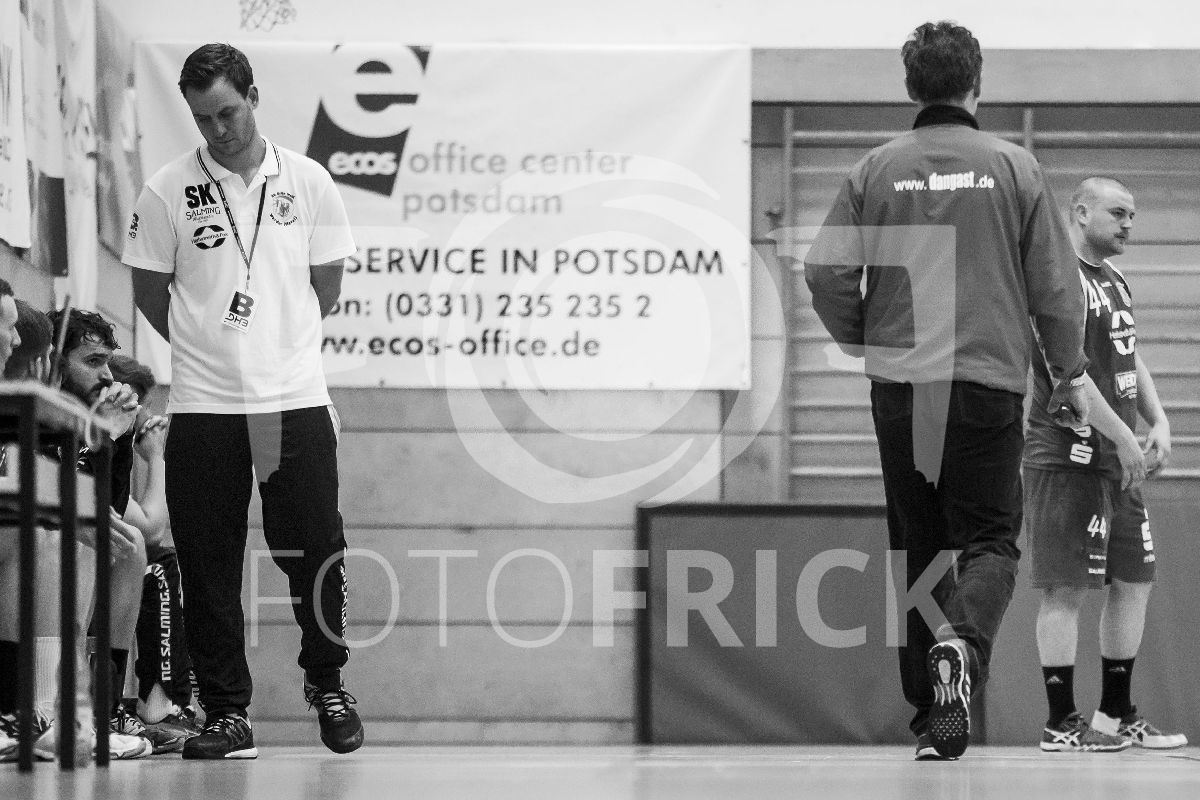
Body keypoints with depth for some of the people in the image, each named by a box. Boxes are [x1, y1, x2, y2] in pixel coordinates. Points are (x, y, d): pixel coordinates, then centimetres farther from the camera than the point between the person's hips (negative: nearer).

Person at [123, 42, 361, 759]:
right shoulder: (168, 192, -1)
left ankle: (328, 684, 22)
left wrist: (280, 344, 12)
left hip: (297, 398, 0)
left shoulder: (307, 182, 3)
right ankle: (228, 713, 7)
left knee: (317, 553, 1)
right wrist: (210, 347, 8)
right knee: (209, 567, 0)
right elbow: (150, 291, 8)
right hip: (204, 405, 0)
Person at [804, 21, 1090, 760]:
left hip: (899, 386, 2)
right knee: (991, 539, 3)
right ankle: (961, 647, -26)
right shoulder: (1013, 167, 1)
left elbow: (826, 271, -2)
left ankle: (929, 700, 15)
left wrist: (863, 343, 15)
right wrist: (1072, 374, 13)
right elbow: (1054, 283, 2)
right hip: (989, 382, -2)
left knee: (917, 541, 12)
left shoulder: (876, 171, 3)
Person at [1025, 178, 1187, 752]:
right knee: (1066, 589, -5)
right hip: (1069, 461, -10)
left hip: (1118, 465, 10)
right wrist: (1124, 438, -20)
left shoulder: (1114, 281, 18)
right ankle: (1061, 724, -1)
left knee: (1133, 583, 11)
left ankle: (1115, 716, 20)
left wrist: (1158, 422, 7)